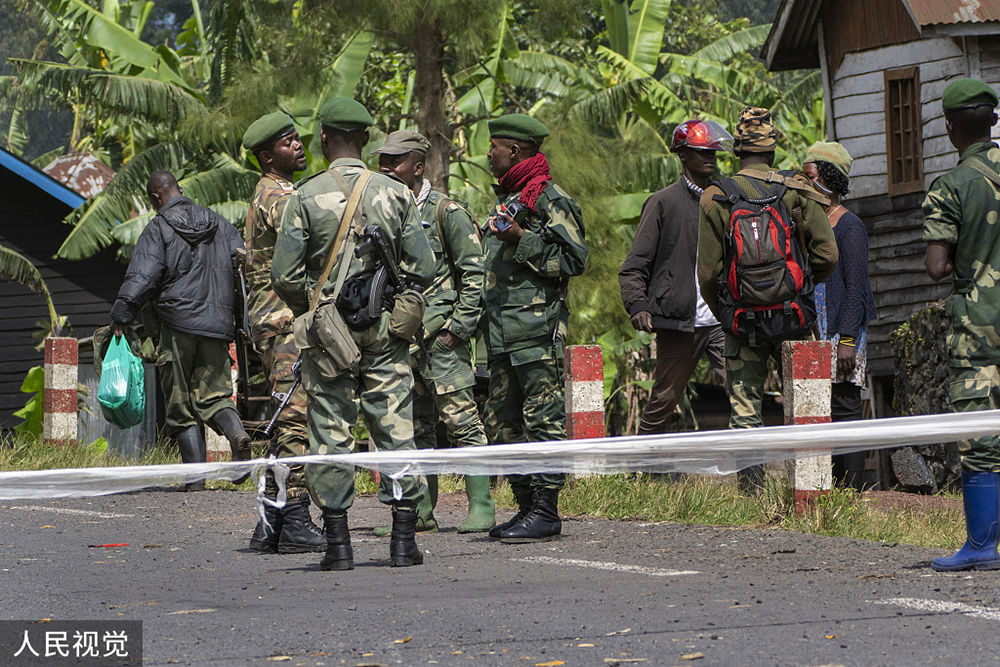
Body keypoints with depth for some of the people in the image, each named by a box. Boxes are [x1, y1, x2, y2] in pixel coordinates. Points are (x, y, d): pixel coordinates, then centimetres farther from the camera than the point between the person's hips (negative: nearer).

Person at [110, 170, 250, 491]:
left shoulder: (158, 229, -4)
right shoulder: (220, 224, 12)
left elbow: (142, 276, -14)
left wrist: (121, 317, -12)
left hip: (177, 324, -4)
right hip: (217, 325, 4)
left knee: (181, 405, 3)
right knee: (214, 393, 9)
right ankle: (236, 432, -23)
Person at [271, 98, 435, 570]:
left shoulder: (306, 197, -6)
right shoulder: (396, 194, 0)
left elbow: (285, 275, -7)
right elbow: (422, 268, 0)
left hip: (328, 334, -1)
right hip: (386, 335, 1)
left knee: (331, 434, 4)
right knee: (395, 427, 5)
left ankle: (338, 543, 3)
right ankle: (403, 541, 3)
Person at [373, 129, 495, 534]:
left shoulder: (446, 212, -4)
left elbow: (474, 273, -6)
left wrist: (458, 329, -12)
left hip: (439, 335, -6)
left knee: (460, 419, -9)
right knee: (414, 427, 9)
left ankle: (481, 508, -8)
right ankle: (421, 511, 14)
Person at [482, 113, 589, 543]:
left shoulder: (550, 199, -7)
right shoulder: (505, 199, 21)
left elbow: (574, 259, -15)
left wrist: (521, 241, -19)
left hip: (537, 330, -10)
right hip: (504, 335, 10)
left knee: (543, 419, -8)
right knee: (502, 424, 10)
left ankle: (545, 512, -8)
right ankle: (526, 507, 16)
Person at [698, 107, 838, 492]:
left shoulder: (716, 198, -3)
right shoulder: (798, 193, -2)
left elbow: (707, 272, -4)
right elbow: (827, 256, -5)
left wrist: (722, 315, 12)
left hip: (741, 318, 0)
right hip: (792, 316, 0)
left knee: (745, 409, 4)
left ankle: (752, 493, 0)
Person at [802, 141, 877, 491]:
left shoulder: (850, 226, -6)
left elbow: (855, 288, -11)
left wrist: (847, 340, -18)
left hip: (841, 332, -8)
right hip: (812, 333, 8)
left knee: (843, 409, -9)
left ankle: (853, 492, -9)